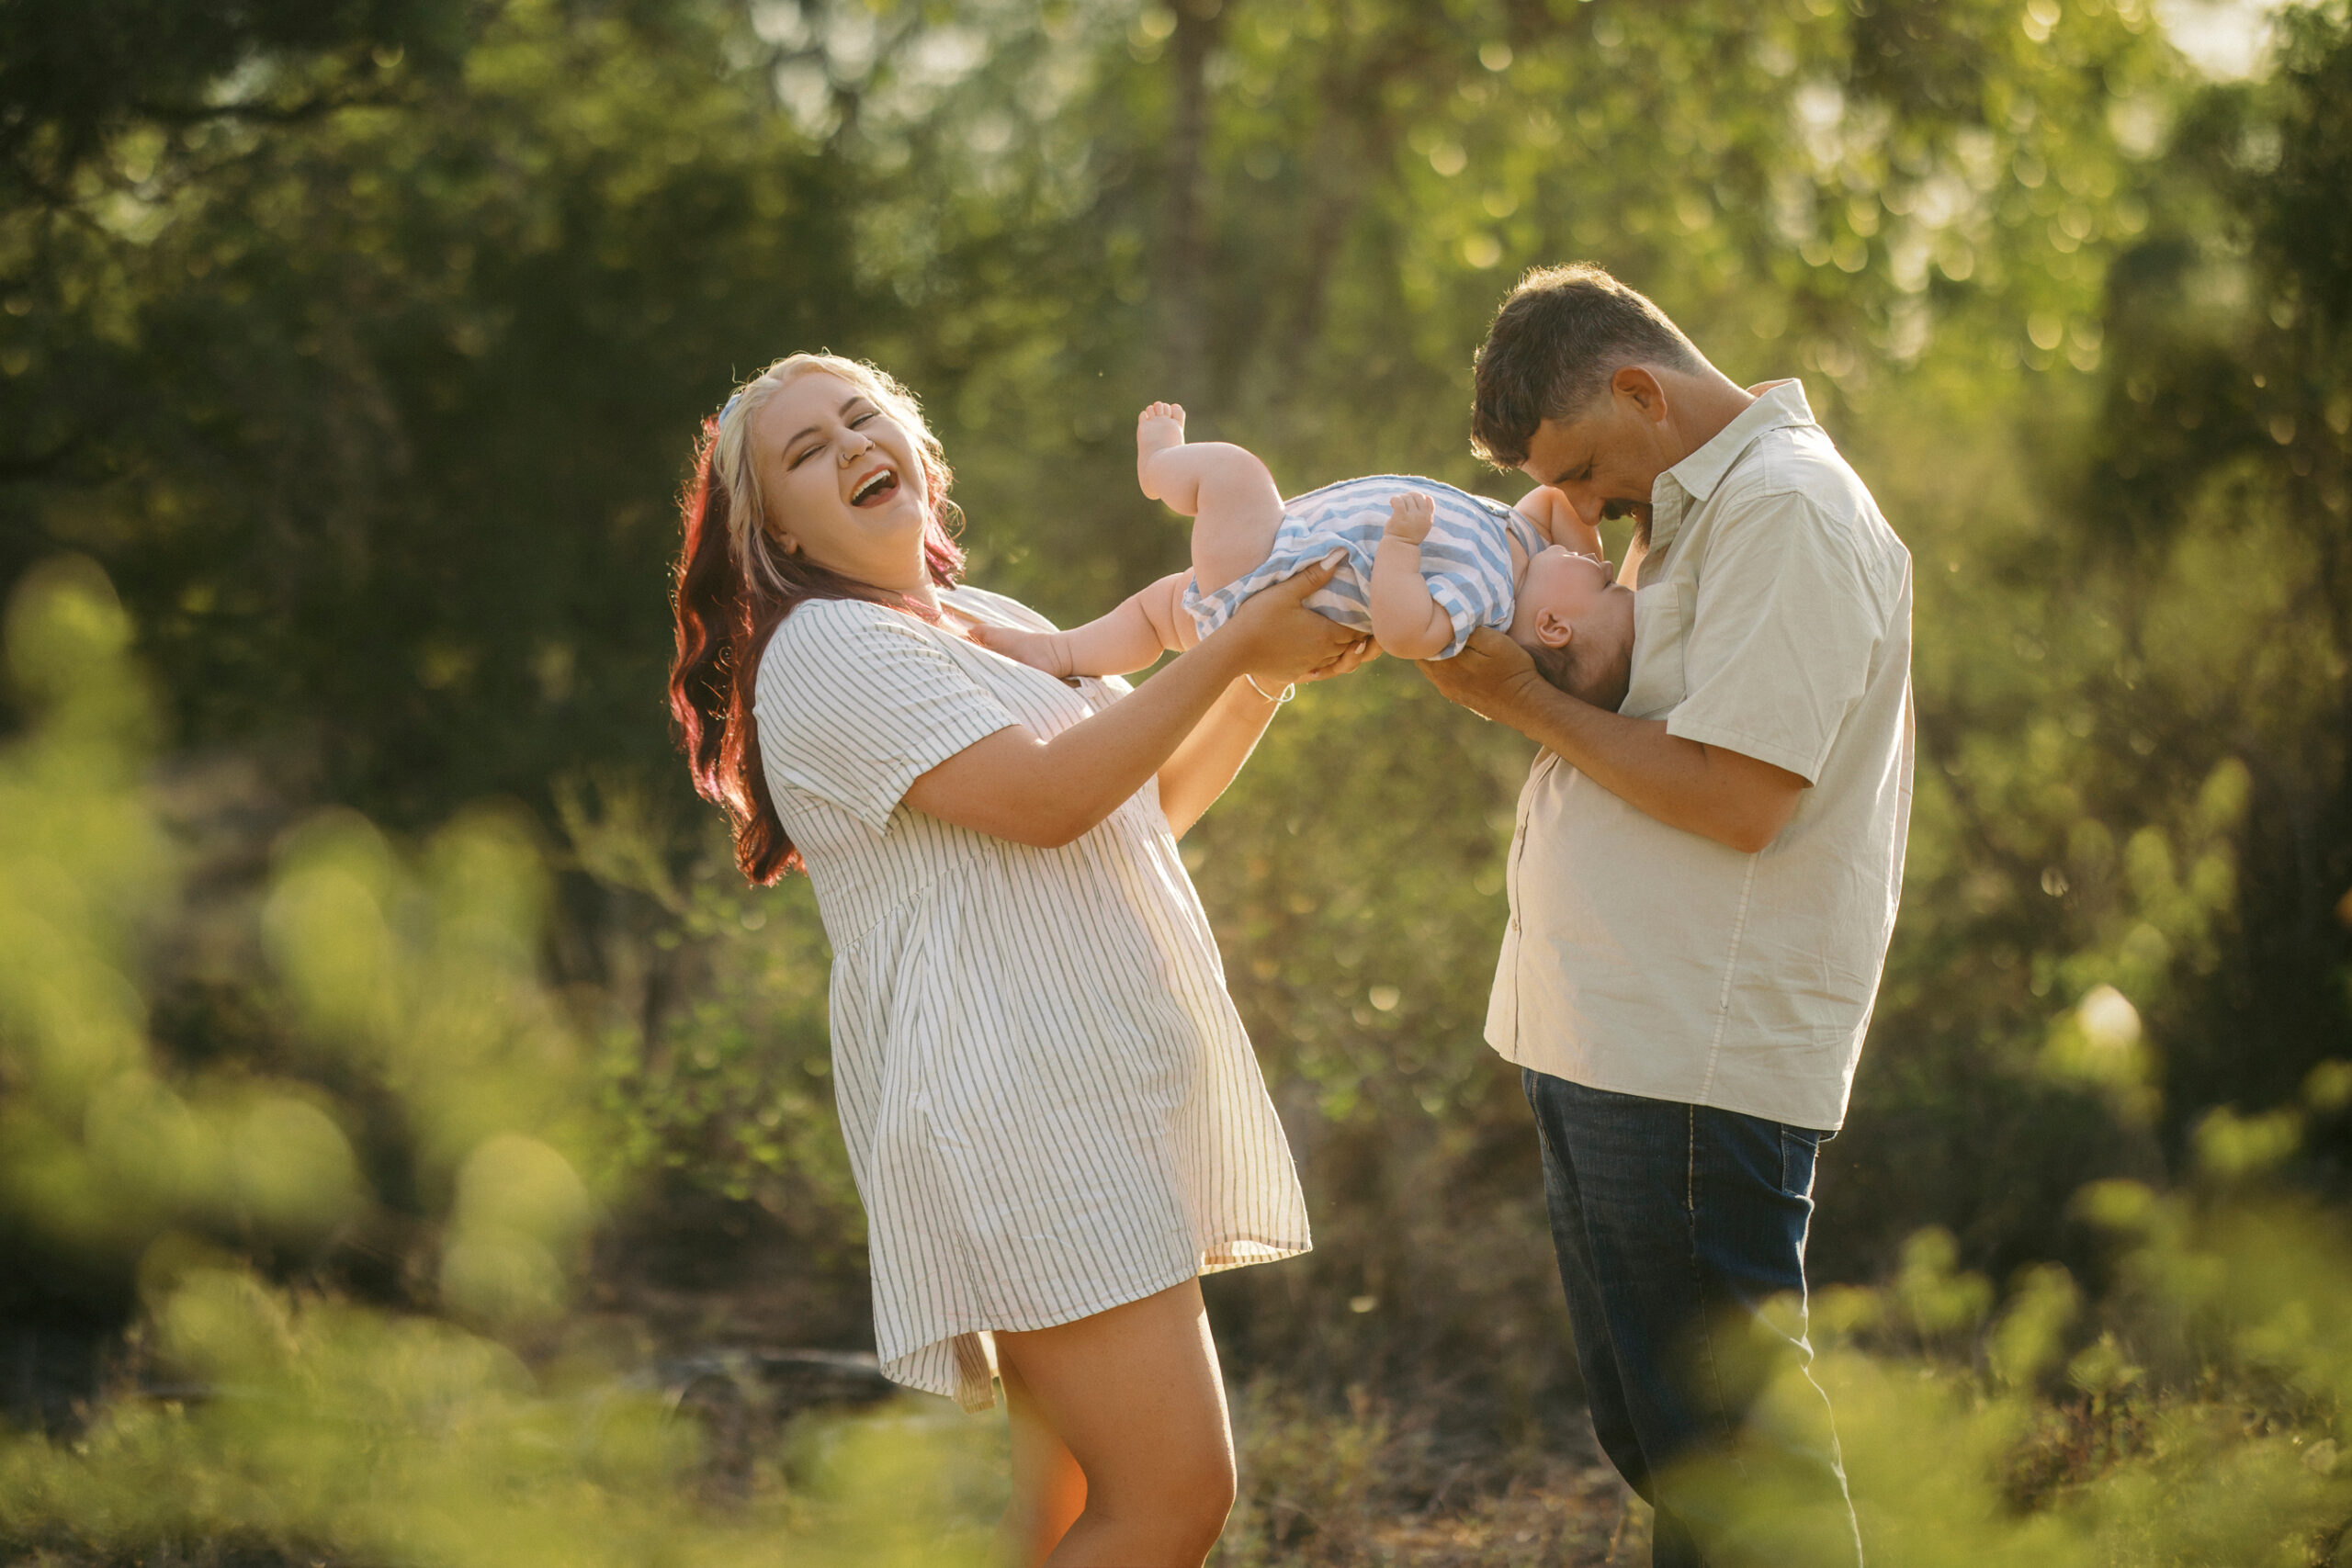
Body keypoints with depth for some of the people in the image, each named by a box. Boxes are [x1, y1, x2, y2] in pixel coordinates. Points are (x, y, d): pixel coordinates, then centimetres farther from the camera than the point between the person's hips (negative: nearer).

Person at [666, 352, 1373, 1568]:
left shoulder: (995, 627, 20)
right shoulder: (823, 652, -9)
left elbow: (1155, 800, 26)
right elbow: (1046, 796, -19)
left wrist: (1270, 674, 10)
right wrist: (1235, 649, -14)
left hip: (1110, 1093, 9)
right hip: (1009, 1109, -9)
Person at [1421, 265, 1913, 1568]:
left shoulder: (1785, 513, -14)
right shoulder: (1692, 511, 18)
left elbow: (1738, 796, -23)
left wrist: (1524, 700, -14)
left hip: (1698, 1067, -10)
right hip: (1607, 1048, 10)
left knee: (1725, 1438, -5)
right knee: (1650, 1431, 17)